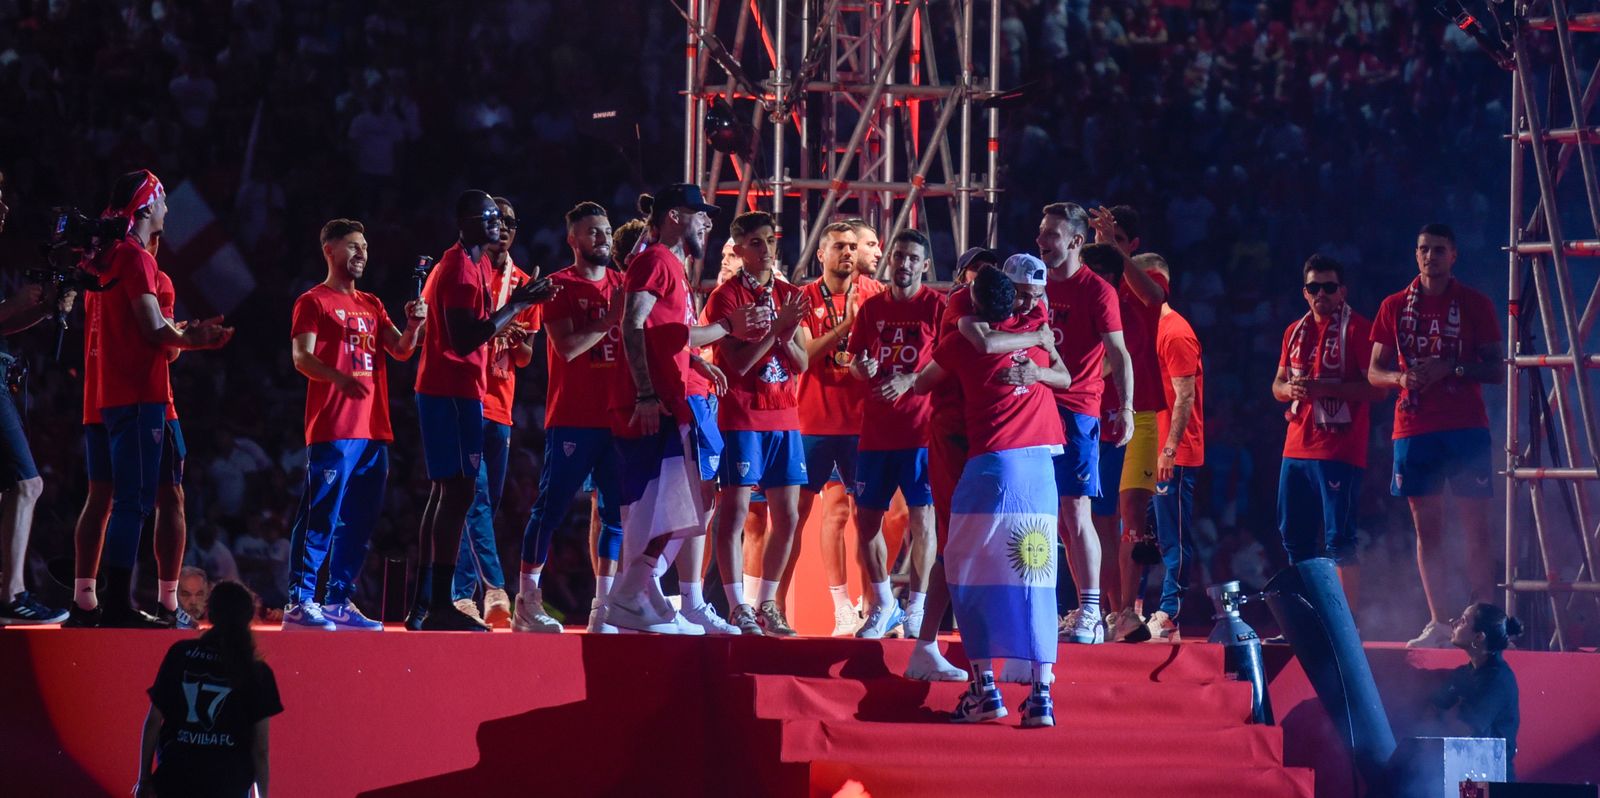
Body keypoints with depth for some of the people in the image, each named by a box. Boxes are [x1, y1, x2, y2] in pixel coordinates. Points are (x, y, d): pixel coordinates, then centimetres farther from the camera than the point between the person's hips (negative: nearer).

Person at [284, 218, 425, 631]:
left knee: (359, 521, 8)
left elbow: (400, 350, 14)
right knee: (320, 518, -11)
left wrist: (414, 326, -7)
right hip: (333, 431, -7)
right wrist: (340, 378, -30)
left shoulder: (371, 306, 21)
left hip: (373, 431, 7)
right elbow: (302, 357, -12)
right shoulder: (314, 302, 0)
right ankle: (299, 603, -11)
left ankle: (339, 602, 13)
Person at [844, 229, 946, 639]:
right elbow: (855, 362, 15)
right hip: (876, 430, 5)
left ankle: (917, 608, 3)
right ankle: (883, 605, 19)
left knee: (922, 517, -5)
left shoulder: (936, 306, -2)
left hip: (921, 428, -5)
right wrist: (861, 367, -7)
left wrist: (909, 381, -19)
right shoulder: (872, 308, 12)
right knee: (866, 519, 5)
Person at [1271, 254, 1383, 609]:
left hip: (1339, 450, -8)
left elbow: (1377, 388, -13)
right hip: (1297, 447, 8)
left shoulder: (1358, 329, -6)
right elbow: (1278, 385, 23)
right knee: (1294, 536, 11)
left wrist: (1325, 388, -21)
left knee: (1338, 539, -10)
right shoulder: (1295, 332, 17)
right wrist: (1290, 389, -1)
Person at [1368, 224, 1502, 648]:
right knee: (1427, 528, 4)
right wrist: (1401, 377, -9)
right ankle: (1439, 624, 7)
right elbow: (1375, 371, 13)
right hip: (1413, 429, 3)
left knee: (1474, 526, -7)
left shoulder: (1475, 305, 3)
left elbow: (1496, 369, 0)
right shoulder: (1394, 307, 11)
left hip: (1465, 427, -3)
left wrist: (1450, 368, -15)